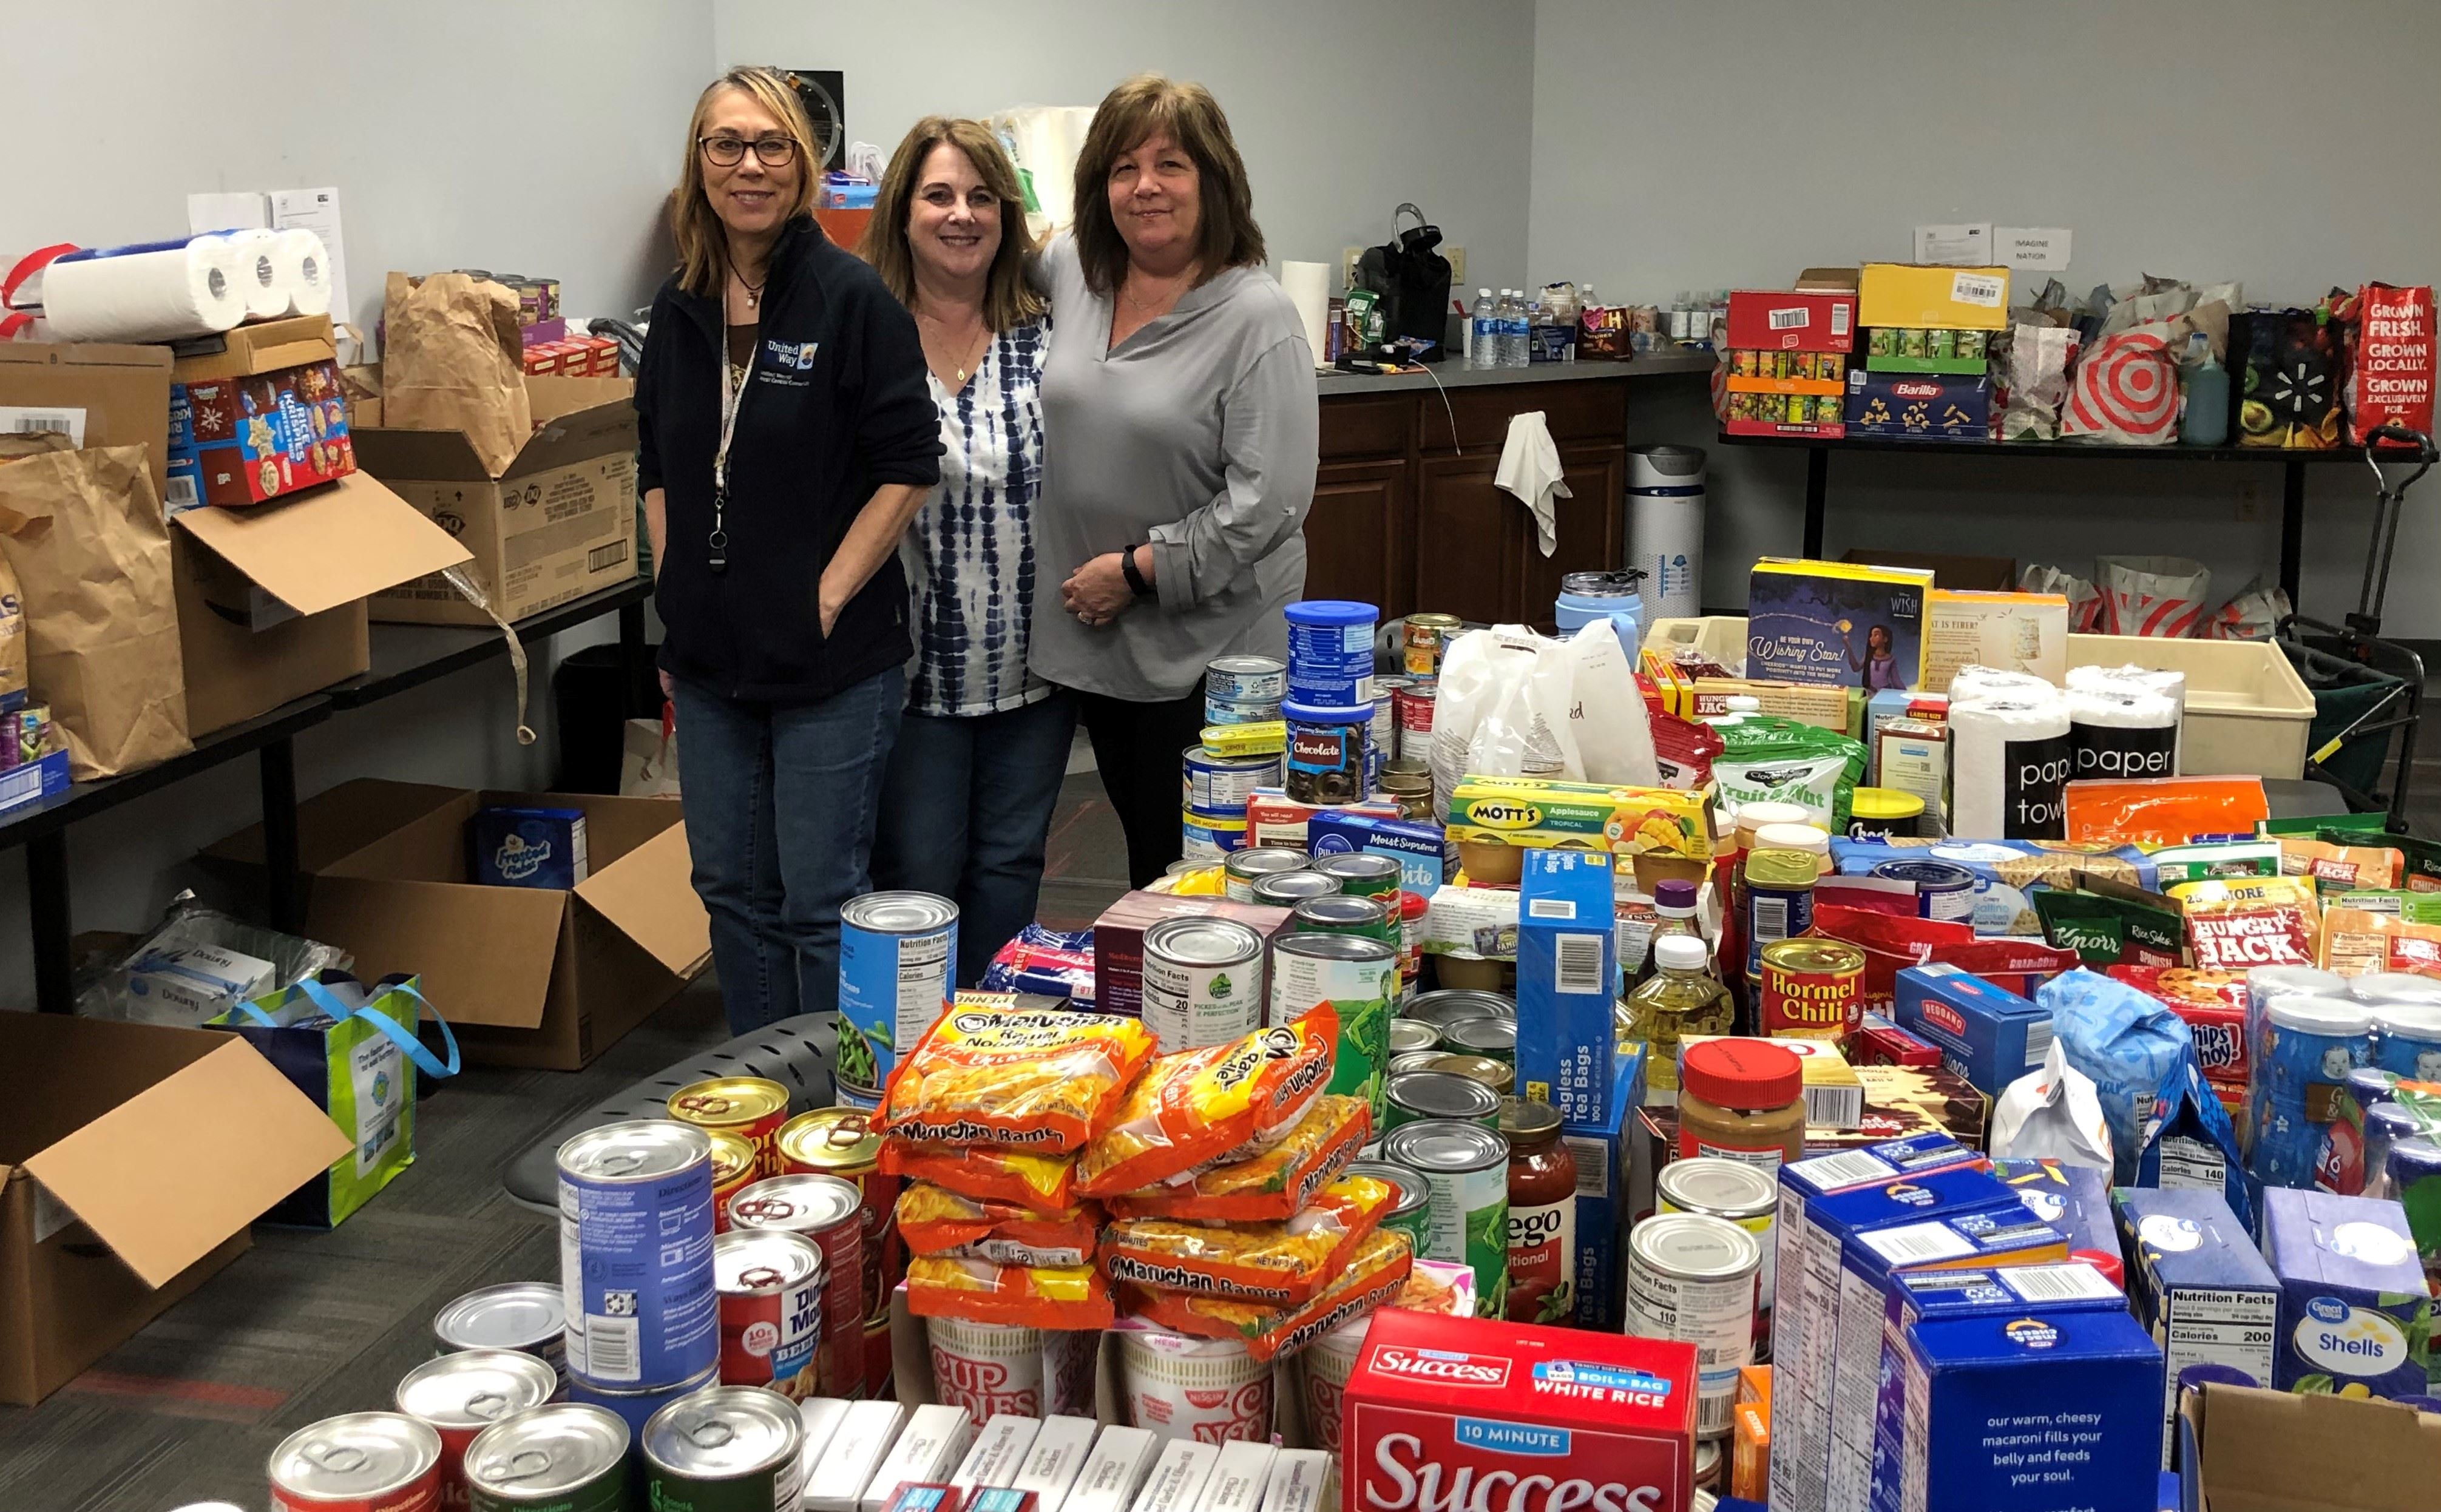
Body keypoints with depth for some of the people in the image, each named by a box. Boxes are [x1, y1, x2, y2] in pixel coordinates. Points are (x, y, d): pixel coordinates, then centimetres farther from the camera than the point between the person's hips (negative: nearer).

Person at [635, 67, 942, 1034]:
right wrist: (675, 597, 9)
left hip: (831, 661, -6)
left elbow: (908, 467, -11)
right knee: (732, 889, 15)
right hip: (710, 655, 6)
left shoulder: (853, 299, -10)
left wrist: (830, 595, -14)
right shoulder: (680, 310, 8)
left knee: (820, 901, 1)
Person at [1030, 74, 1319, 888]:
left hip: (1208, 648, -5)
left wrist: (1138, 570, -15)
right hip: (1099, 639, 6)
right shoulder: (1072, 272, 4)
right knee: (1143, 851, 17)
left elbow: (1269, 500, -19)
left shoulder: (1257, 317, -14)